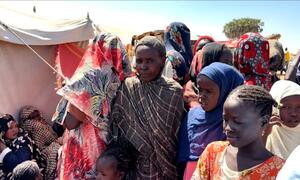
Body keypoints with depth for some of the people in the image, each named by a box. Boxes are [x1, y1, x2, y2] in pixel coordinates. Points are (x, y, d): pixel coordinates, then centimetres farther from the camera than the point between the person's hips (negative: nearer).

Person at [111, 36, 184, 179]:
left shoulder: (174, 91, -11)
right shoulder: (126, 88, -8)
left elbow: (175, 135, -5)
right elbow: (116, 126, -2)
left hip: (163, 167, -1)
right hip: (131, 166, 1)